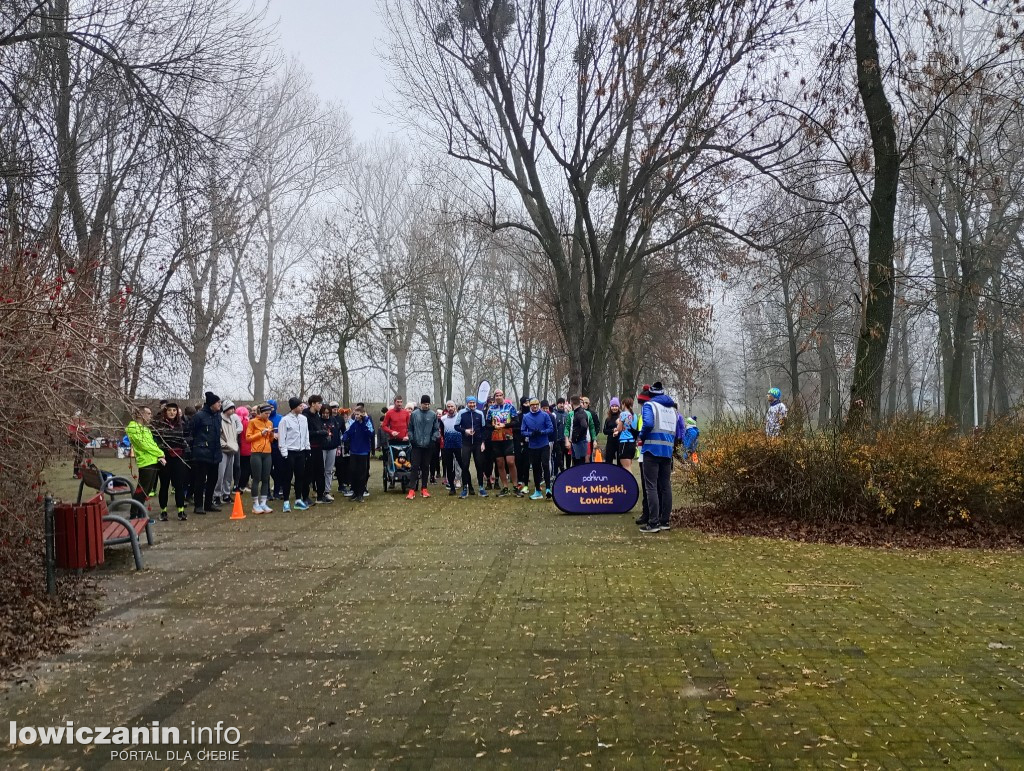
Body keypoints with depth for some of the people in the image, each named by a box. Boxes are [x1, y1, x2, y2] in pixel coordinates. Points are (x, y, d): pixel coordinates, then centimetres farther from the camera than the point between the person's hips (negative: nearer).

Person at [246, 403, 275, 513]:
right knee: (257, 479, -3)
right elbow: (248, 438, -5)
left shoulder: (269, 423, 14)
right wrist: (261, 433, -13)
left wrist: (271, 434, -1)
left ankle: (263, 503, 9)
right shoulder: (253, 422, -2)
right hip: (256, 453, -5)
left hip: (268, 453, 5)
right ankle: (255, 504, 3)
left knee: (266, 479, 4)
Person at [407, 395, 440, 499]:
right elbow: (410, 428, 4)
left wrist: (434, 439, -8)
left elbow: (436, 429, 3)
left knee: (426, 467, 8)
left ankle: (424, 489, 16)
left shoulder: (433, 415, 0)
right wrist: (411, 439, -4)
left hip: (428, 446, 1)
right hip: (416, 445, -1)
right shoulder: (414, 414, 0)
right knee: (415, 466, -4)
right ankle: (412, 489, -4)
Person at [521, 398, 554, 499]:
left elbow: (551, 429, -4)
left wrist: (541, 432, -20)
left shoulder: (545, 415, -3)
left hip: (544, 445, -2)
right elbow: (523, 432, 2)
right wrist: (531, 433, -17)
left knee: (545, 465, -13)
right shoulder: (525, 417, 1)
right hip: (532, 446, 2)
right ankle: (538, 491, 16)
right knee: (536, 468, 8)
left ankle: (548, 488, -10)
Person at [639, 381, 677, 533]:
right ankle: (665, 521, 15)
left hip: (652, 450, -6)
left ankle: (653, 523, -9)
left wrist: (642, 436, -4)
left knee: (651, 486, -5)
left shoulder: (650, 405, -3)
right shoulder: (672, 408, 16)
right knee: (666, 486, 11)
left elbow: (648, 424, -20)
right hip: (667, 451, 6)